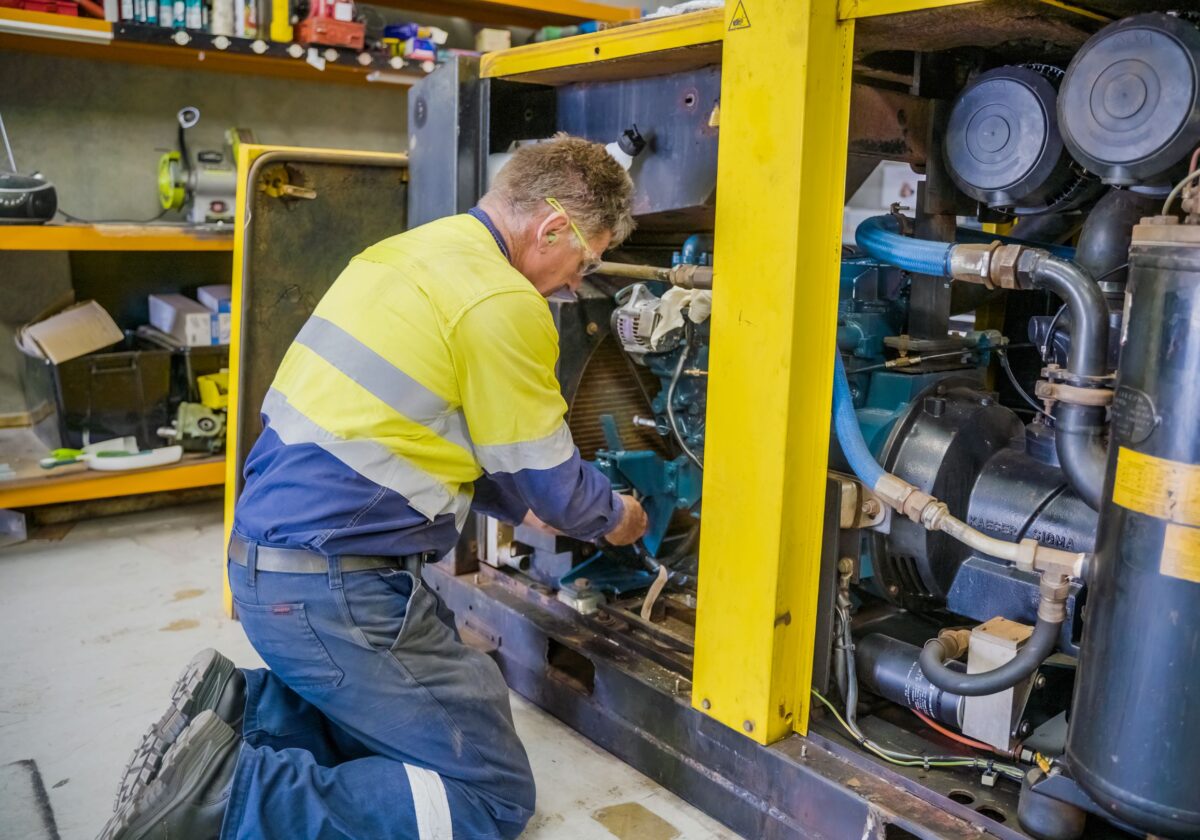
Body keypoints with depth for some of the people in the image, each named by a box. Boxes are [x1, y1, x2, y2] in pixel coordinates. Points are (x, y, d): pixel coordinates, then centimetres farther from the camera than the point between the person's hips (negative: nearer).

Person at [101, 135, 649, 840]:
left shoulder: (413, 249, 11)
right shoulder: (503, 304, -18)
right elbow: (551, 481, -7)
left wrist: (525, 507, 24)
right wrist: (614, 519, 15)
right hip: (332, 592, -10)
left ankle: (235, 708, 9)